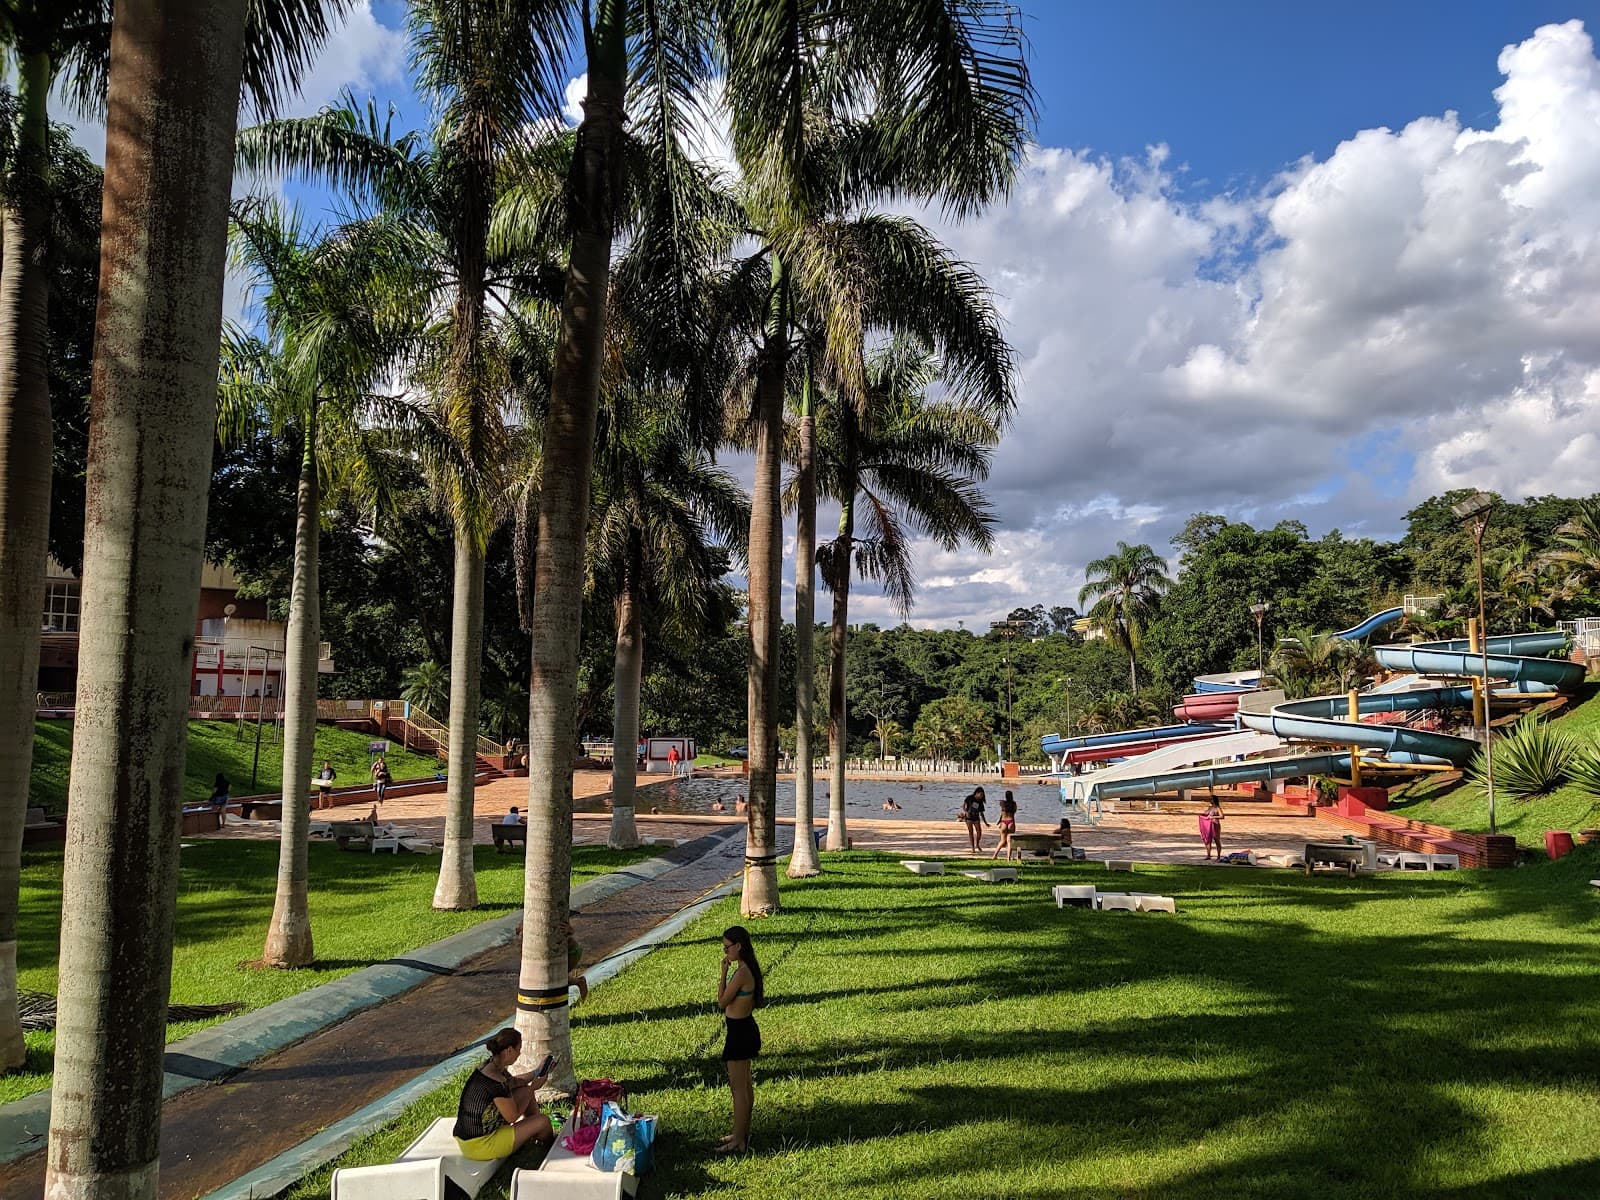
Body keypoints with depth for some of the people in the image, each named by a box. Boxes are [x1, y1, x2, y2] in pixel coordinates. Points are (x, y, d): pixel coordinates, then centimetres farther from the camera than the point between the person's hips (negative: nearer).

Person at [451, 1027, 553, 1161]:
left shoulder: (491, 1065, 0)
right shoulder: (497, 1083, -29)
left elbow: (512, 1082, 21)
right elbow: (513, 1116, -16)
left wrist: (536, 1074, 13)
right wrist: (533, 1088, -5)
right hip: (478, 1147, -10)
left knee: (525, 1091, 15)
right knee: (543, 1121, -1)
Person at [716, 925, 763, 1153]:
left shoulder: (741, 973, -26)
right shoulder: (748, 968, 4)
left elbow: (722, 1002, -16)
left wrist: (724, 973, -15)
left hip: (739, 1032, -10)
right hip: (745, 1027, 10)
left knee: (738, 1087, 2)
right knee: (745, 1084, 20)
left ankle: (738, 1141, 12)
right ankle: (743, 1132, 32)